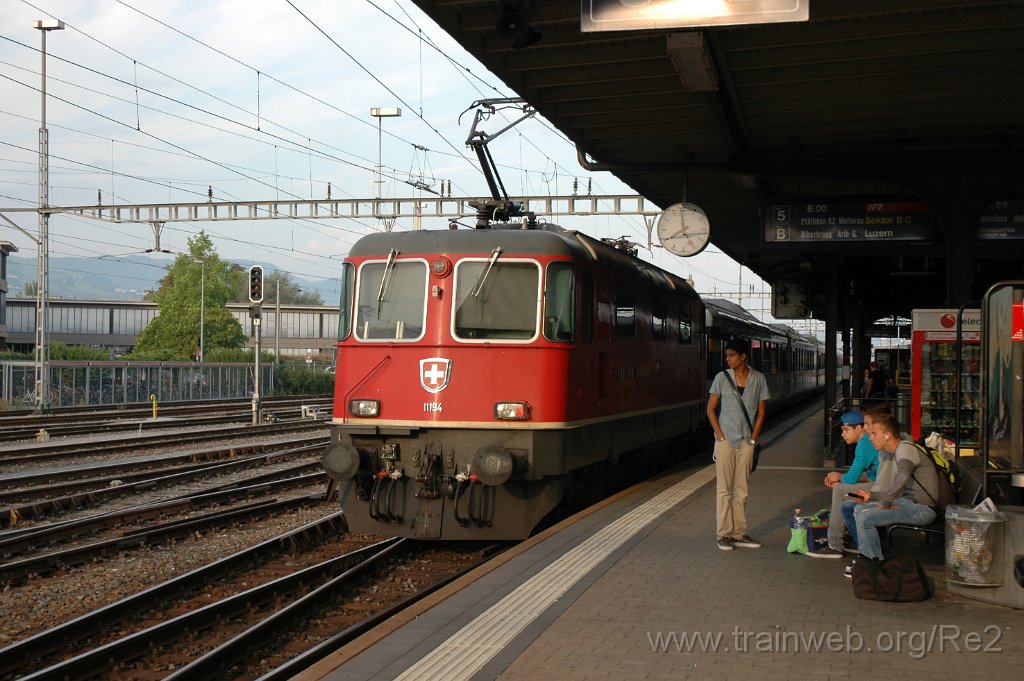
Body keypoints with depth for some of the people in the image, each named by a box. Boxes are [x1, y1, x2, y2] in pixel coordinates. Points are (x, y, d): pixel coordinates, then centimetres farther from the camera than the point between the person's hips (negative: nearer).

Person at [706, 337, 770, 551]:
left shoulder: (758, 379, 1)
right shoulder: (722, 377, -2)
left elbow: (760, 412, 7)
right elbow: (711, 409, 1)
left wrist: (753, 439, -1)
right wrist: (720, 435, -7)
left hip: (746, 442, 2)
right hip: (725, 440, -2)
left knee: (741, 490, 8)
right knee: (724, 489, -1)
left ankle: (739, 533, 16)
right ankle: (723, 534, 3)